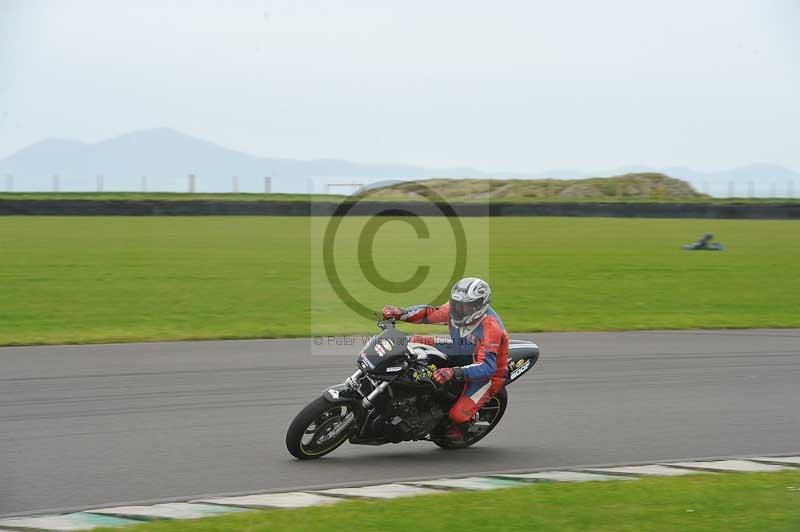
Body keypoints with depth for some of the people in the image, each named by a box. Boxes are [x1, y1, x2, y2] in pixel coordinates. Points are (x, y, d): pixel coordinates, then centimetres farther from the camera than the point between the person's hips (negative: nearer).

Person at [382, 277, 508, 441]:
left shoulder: (490, 327, -36)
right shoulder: (455, 309, -15)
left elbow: (487, 367, -43)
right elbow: (428, 313, -4)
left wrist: (455, 372, -56)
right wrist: (401, 313, -23)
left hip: (488, 373, -7)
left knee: (458, 415, -21)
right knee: (417, 342, -5)